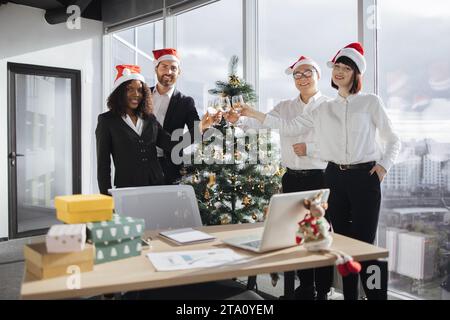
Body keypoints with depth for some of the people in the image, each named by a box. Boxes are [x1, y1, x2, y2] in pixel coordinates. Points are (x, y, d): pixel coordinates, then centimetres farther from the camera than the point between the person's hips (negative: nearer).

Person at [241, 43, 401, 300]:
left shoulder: (371, 102, 2)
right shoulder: (324, 109, 12)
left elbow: (393, 140, 7)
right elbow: (289, 126, 10)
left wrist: (384, 165, -9)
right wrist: (254, 114, 5)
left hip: (365, 176, -4)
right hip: (335, 177, 4)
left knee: (365, 243, -6)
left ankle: (377, 295, 8)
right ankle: (349, 295, 22)